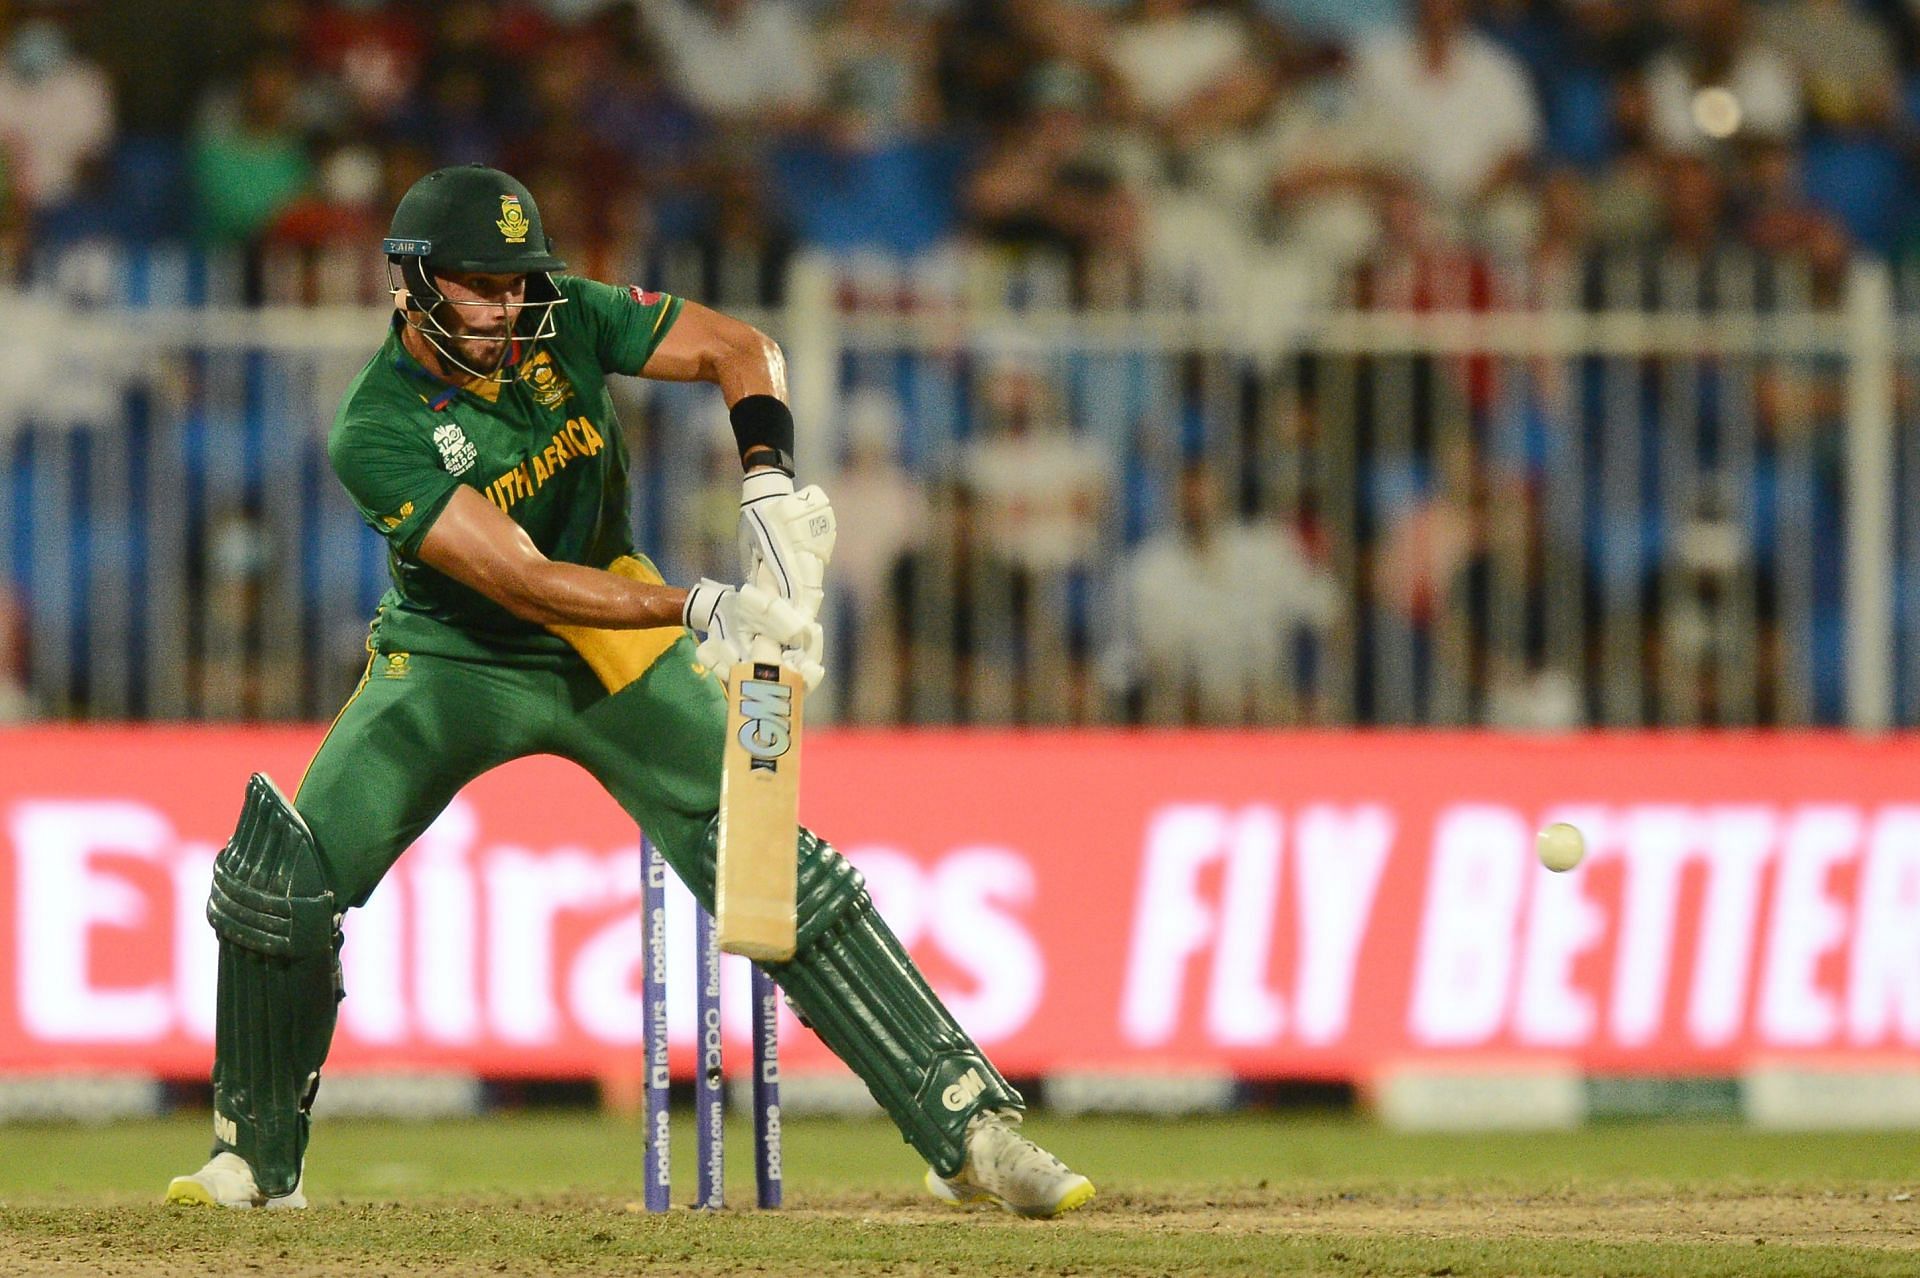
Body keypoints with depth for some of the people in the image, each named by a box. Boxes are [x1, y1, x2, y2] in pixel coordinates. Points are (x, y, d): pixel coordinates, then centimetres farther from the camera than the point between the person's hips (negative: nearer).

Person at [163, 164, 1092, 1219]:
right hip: (454, 660, -2)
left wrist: (769, 488, -28)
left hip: (612, 652, 2)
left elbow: (738, 350, -8)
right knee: (283, 882, -17)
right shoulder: (377, 435, -24)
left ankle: (970, 1129, -9)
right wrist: (699, 606, -43)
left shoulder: (561, 321, -14)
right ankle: (258, 1157, 3)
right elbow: (518, 580, -33)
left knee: (776, 871, -10)